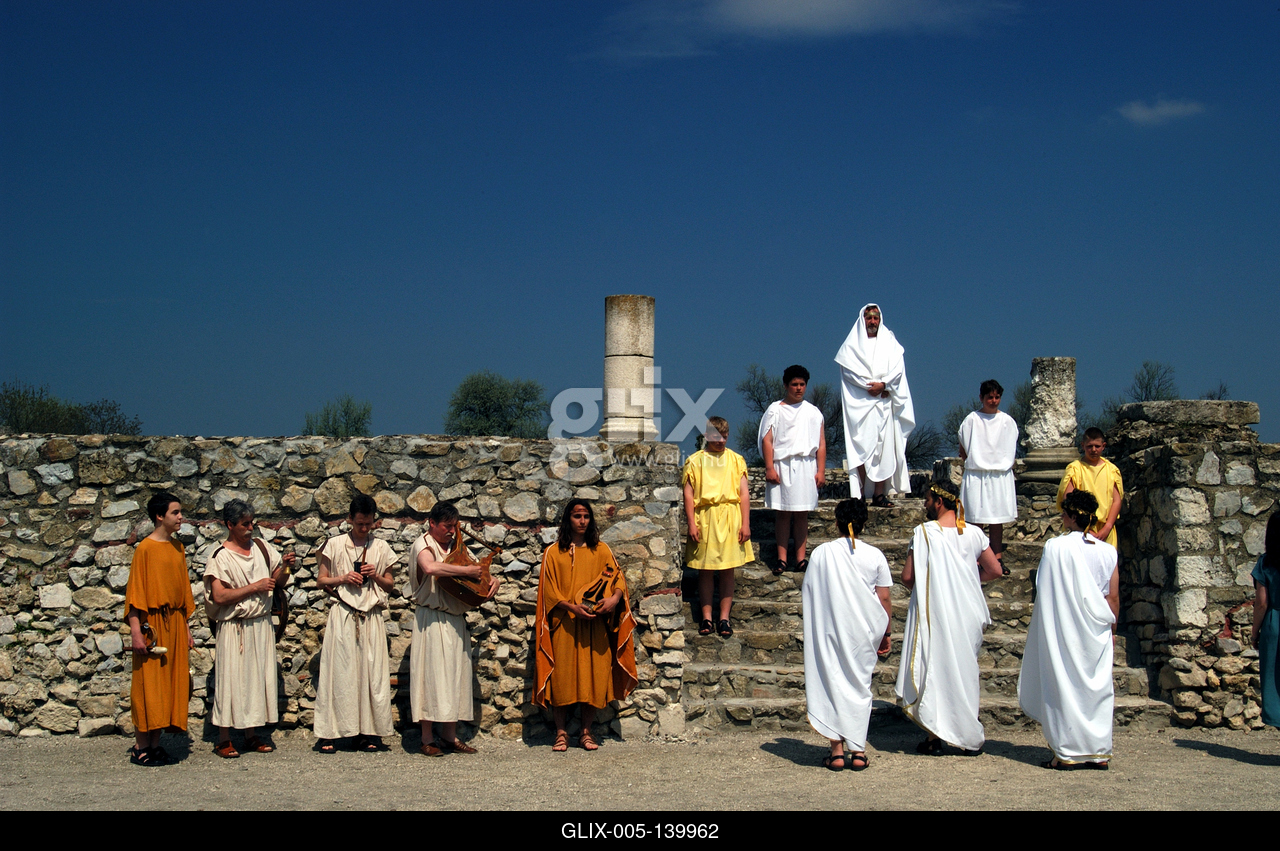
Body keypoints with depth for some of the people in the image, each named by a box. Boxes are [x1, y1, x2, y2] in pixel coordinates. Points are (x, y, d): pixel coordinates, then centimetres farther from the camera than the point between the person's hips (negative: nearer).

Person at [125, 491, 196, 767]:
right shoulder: (146, 548, -8)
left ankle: (155, 743, 14)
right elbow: (135, 591, -11)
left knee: (169, 683, 7)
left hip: (174, 623, 7)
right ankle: (140, 747, 5)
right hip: (152, 622, -7)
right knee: (147, 684, -2)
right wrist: (136, 631, -17)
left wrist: (186, 628, 14)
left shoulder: (177, 547, 12)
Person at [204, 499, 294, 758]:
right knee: (231, 678, -2)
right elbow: (219, 596, -18)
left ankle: (251, 735, 16)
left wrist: (283, 566, -5)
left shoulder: (260, 546, 7)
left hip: (262, 624, 6)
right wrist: (254, 587, -18)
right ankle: (223, 739, 5)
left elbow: (275, 580, 15)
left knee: (259, 676, 8)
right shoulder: (221, 557, -9)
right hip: (235, 627, -6)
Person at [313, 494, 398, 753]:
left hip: (371, 617, 2)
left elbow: (389, 584, 17)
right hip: (342, 615, -2)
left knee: (372, 671, -1)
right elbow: (321, 580, 9)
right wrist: (343, 578, -9)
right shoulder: (334, 545, 6)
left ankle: (368, 732, 4)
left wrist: (376, 576, -3)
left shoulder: (381, 548, 12)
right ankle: (328, 734, -3)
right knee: (339, 672, -5)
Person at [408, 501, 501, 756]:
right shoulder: (424, 545, -6)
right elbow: (430, 568, -29)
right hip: (433, 620, -7)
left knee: (456, 675, 7)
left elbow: (477, 572, 23)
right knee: (433, 675, -6)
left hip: (456, 620, 7)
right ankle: (428, 740, -1)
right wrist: (465, 571, -24)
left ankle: (450, 736, 14)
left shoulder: (455, 547, 16)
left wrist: (492, 579, 0)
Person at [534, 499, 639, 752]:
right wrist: (573, 608, -15)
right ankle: (561, 733, 9)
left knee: (593, 677, 1)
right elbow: (549, 591, 0)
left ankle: (586, 732, 11)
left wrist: (615, 598, -17)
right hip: (564, 626, -1)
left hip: (595, 627, 1)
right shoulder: (553, 552, 5)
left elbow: (618, 577, 4)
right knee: (562, 678, -2)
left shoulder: (601, 550, 10)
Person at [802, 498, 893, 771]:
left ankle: (837, 750, 5)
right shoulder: (874, 556, -3)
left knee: (833, 684, 7)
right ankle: (859, 750, 12)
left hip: (830, 633, -1)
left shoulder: (821, 554, -4)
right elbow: (884, 599, -1)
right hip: (863, 634, 1)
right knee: (860, 687, 11)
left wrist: (815, 630, 14)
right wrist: (885, 633, 11)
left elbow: (810, 594, 1)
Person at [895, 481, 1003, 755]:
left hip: (933, 613, -4)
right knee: (965, 671, 15)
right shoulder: (974, 533, -1)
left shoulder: (924, 532, -12)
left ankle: (935, 737, 8)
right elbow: (995, 570, 4)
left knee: (933, 671, 7)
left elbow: (907, 577, -13)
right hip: (967, 615, 4)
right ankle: (969, 736, 20)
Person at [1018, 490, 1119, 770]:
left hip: (1064, 631, -3)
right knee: (1097, 688, 10)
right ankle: (1099, 752, 12)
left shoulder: (1055, 548, -10)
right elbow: (1113, 597, 2)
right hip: (1096, 633, 3)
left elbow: (1045, 593, -6)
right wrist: (1110, 629, 14)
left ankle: (1067, 753, 6)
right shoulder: (1107, 551, -1)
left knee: (1065, 687, 4)